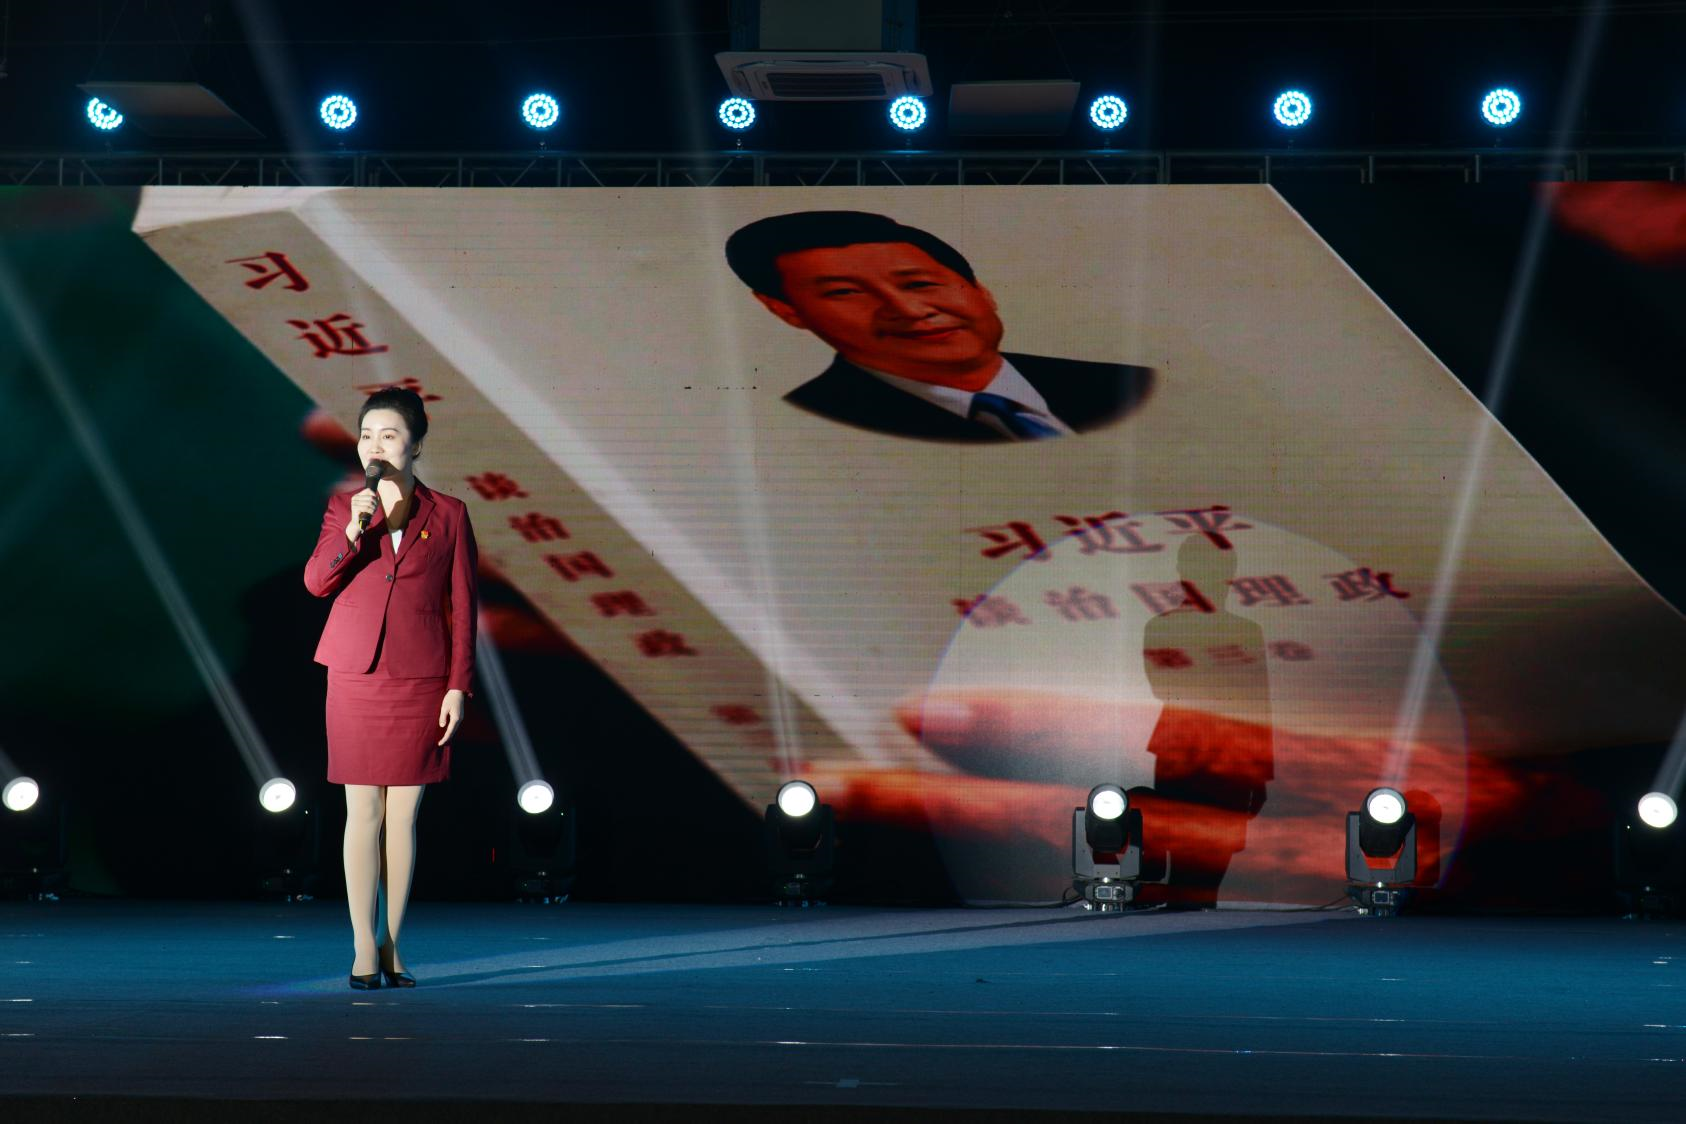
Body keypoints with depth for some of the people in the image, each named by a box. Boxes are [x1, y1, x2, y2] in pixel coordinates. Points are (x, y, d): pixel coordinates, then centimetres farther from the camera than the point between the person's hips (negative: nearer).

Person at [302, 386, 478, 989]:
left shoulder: (448, 515, 4)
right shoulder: (343, 507, 7)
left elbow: (462, 607, 3)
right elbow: (315, 582, -5)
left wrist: (457, 687, -3)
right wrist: (354, 529, -19)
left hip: (422, 684, 0)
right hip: (356, 680, 1)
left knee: (403, 815, 3)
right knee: (363, 813, 0)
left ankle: (392, 947, 10)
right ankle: (364, 948, 4)